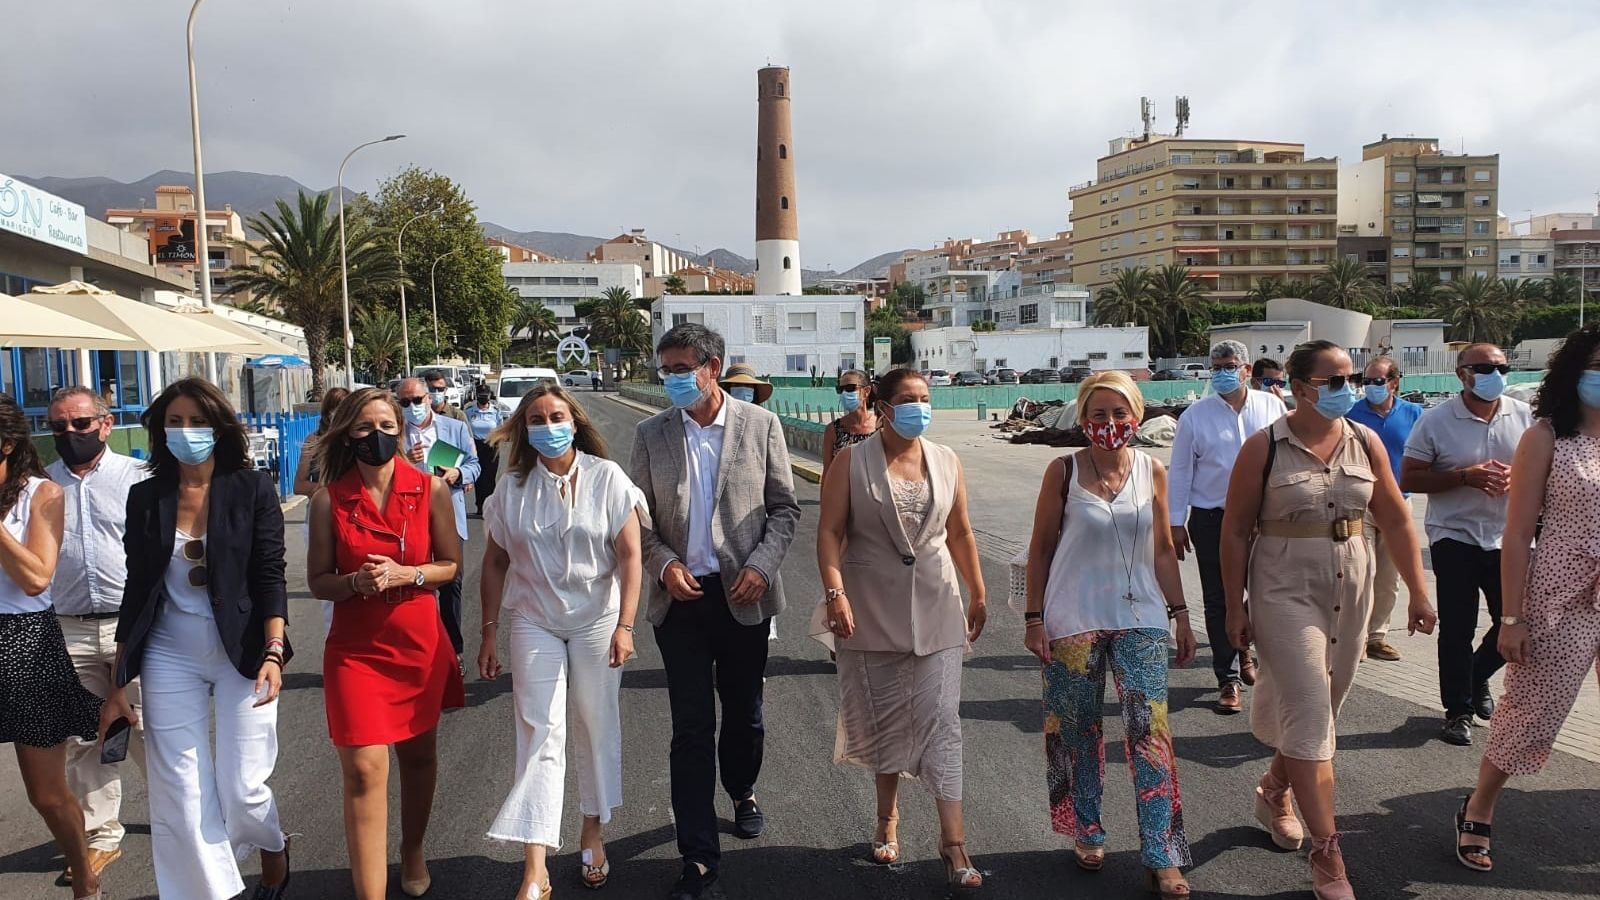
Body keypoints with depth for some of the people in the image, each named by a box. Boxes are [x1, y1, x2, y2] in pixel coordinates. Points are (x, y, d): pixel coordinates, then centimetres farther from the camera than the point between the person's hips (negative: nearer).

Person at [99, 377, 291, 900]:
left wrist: (273, 652, -20)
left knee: (242, 789, 1)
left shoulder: (252, 489, -4)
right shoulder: (146, 496, 5)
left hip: (241, 655, -3)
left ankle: (274, 848, 34)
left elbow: (270, 577, -6)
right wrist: (118, 685, 8)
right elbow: (137, 591, 9)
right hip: (169, 659, 3)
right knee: (179, 797, 2)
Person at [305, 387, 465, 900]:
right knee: (364, 770, -8)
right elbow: (317, 582, 0)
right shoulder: (329, 501, -4)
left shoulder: (431, 491, -3)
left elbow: (451, 565, 2)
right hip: (355, 648, -2)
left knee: (418, 754, 16)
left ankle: (413, 851, 41)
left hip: (420, 644, 2)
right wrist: (358, 580, -19)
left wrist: (403, 574, -15)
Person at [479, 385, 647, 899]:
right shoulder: (513, 487, 0)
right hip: (534, 623, 1)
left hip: (597, 620, -1)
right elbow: (495, 563, 6)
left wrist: (624, 625, -15)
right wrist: (489, 634, 6)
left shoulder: (606, 478, -7)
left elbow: (630, 555, -8)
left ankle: (592, 832, 29)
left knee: (597, 727, 9)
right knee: (539, 733, -3)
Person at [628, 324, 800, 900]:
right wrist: (665, 565, -11)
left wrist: (761, 566, -11)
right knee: (691, 728, 1)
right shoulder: (651, 435, 2)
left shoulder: (760, 425, -1)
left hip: (743, 595, 0)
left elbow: (785, 507, 1)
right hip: (680, 595, 0)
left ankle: (742, 792, 46)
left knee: (744, 713, 16)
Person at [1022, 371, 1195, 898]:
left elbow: (1163, 549, 9)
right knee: (1078, 730, 8)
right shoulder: (1064, 472, -5)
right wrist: (1033, 618, -4)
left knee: (1150, 729, -6)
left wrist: (1181, 615, 8)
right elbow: (1041, 548, -1)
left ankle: (1163, 857, 1)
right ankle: (1087, 832, 28)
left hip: (1140, 617, 1)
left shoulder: (1152, 471, 2)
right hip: (1073, 619, -1)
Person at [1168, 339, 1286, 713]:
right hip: (1211, 520, -1)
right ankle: (1229, 679, 12)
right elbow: (1180, 471, 2)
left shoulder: (1272, 406, 4)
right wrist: (1176, 523, -1)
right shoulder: (1195, 416, 0)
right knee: (1218, 601, 3)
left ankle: (1243, 647, 37)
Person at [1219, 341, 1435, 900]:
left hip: (1351, 591, 5)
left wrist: (1417, 592, 4)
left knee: (1319, 711, 15)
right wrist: (1235, 609, -5)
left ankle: (1274, 791, 41)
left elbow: (1396, 522, 7)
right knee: (1310, 715, -7)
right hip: (1286, 592, -5)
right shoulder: (1265, 449, -9)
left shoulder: (1366, 443, 3)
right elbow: (1235, 533, -6)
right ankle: (1326, 854, 1)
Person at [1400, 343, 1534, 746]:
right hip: (1454, 536, -3)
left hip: (1507, 537, 3)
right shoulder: (1436, 420, -7)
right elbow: (1409, 478, -9)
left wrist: (1517, 475, -13)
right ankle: (1458, 710, 16)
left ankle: (1477, 677, 36)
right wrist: (1466, 476, -20)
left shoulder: (1525, 416, 3)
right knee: (1457, 628, 2)